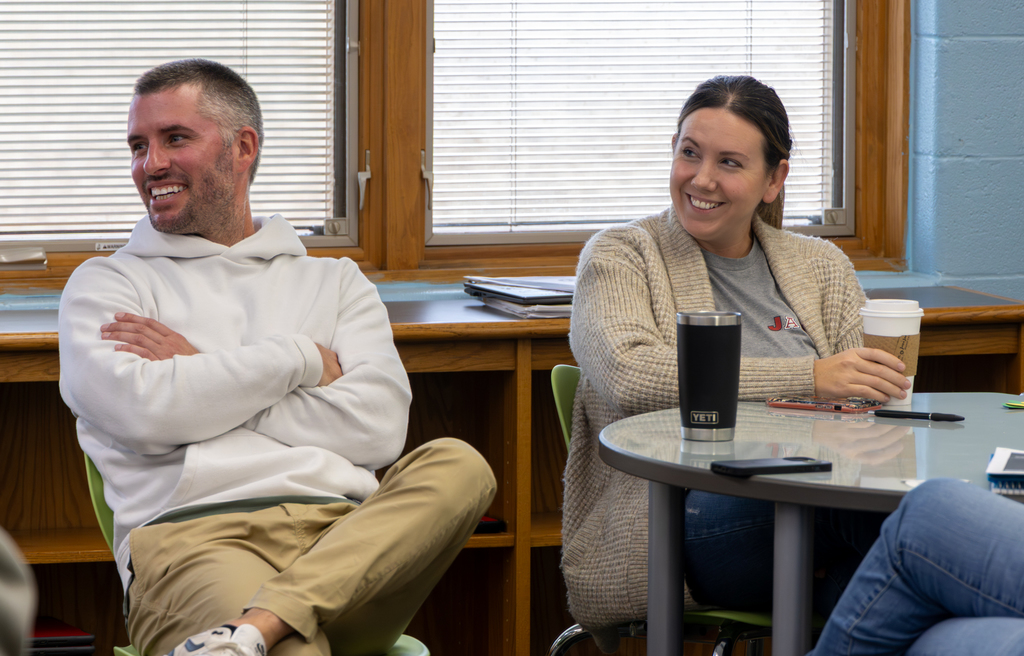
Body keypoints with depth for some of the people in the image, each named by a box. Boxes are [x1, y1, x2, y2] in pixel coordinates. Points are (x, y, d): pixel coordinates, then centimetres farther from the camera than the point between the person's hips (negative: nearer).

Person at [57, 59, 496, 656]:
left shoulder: (334, 282, 26)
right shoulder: (106, 284, 20)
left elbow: (377, 428, 7)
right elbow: (140, 410, -2)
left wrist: (202, 374, 5)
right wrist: (303, 359, 6)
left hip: (345, 535, 6)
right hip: (192, 537, -6)